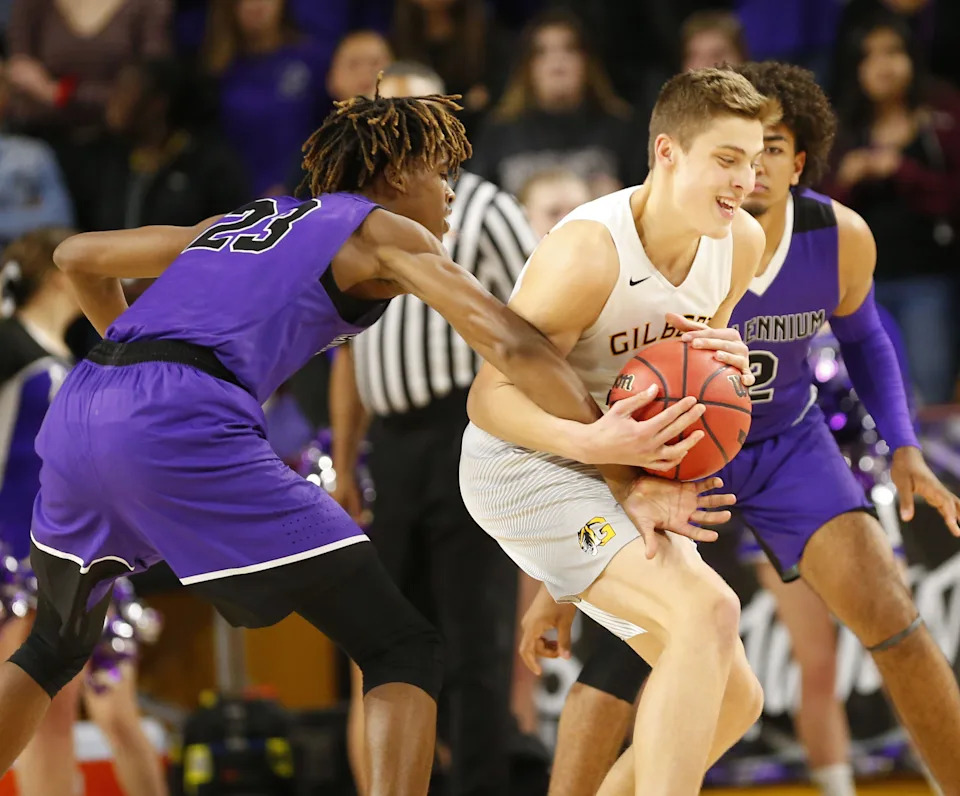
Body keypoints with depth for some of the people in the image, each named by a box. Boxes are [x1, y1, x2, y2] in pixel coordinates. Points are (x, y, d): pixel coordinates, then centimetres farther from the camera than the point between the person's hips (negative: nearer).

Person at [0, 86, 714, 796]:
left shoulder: (242, 221, 32)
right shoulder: (387, 232, 14)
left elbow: (77, 256, 37)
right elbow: (511, 344, 1)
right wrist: (605, 443, 3)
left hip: (75, 415, 7)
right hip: (187, 424, -7)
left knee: (58, 647, 33)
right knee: (404, 653, 0)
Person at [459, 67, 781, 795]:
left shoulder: (742, 243, -3)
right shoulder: (588, 252, -26)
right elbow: (491, 397, -23)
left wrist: (727, 363, -11)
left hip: (618, 484, 8)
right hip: (524, 468, -8)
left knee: (733, 699, 6)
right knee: (707, 610, -30)